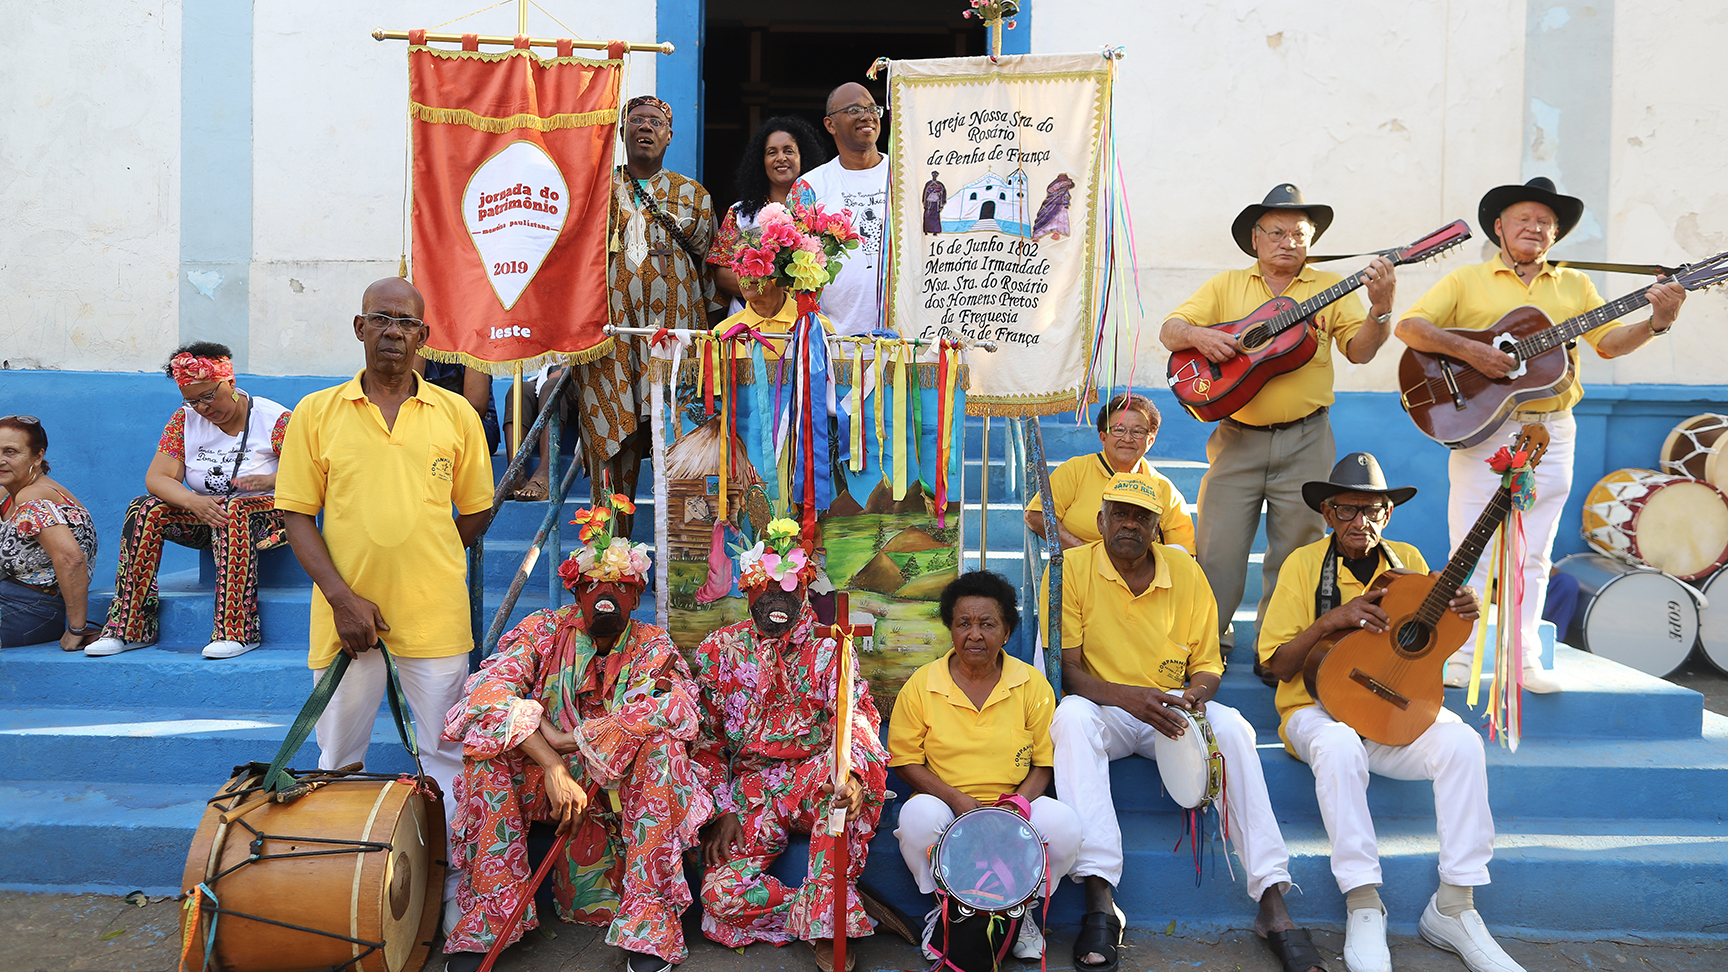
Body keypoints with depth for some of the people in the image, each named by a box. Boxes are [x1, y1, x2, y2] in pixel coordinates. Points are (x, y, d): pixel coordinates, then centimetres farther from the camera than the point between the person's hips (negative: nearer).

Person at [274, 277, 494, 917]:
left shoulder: (456, 414, 4)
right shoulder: (316, 413, 3)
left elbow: (476, 512, 10)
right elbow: (296, 513, 0)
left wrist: (425, 568, 8)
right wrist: (342, 597, -10)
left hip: (435, 616, 0)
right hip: (346, 614, 1)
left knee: (447, 756, 6)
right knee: (337, 761, 12)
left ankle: (455, 882, 18)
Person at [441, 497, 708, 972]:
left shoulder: (652, 647, -1)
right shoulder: (543, 631, -1)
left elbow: (678, 706, -23)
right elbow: (491, 692, -20)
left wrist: (572, 739, -26)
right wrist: (553, 767, -33)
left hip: (620, 787, 0)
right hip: (539, 777, 1)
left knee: (662, 743, -29)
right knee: (487, 743, -25)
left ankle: (647, 930, -29)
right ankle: (485, 918, -24)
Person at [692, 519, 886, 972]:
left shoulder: (829, 649, 2)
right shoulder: (719, 650, 6)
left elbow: (857, 715, -13)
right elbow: (704, 738, 7)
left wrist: (853, 775, -35)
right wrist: (721, 811, -5)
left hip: (815, 782, -1)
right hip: (750, 791, 1)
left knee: (853, 758, -36)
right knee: (722, 893, -23)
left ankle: (825, 927, -29)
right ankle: (847, 908, -7)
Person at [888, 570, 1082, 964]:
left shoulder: (1032, 684, 0)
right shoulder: (921, 685, -2)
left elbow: (1045, 763, 4)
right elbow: (905, 760, 0)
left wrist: (1016, 802, -16)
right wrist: (957, 799, -16)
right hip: (946, 809, 0)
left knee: (1064, 825, -30)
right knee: (918, 815, -34)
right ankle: (946, 907, -4)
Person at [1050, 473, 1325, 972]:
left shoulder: (1186, 573, 4)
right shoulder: (1072, 569, -5)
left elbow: (1207, 663, 9)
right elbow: (1066, 669, -9)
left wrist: (1197, 693, -16)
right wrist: (1127, 696, -27)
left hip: (1170, 712, 2)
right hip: (1103, 708, -2)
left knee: (1231, 725, -28)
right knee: (1071, 715, -36)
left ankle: (1273, 906, -27)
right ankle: (1099, 901, -39)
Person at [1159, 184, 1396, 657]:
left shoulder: (1329, 288, 9)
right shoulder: (1226, 286, 10)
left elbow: (1360, 351, -1)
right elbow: (1169, 330, 4)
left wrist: (1381, 307, -19)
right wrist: (1198, 335, -18)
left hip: (1306, 442, 0)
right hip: (1237, 439, 0)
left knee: (1296, 553, 5)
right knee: (1218, 548, 0)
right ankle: (1208, 640, 18)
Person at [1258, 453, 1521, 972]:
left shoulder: (1408, 560, 10)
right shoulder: (1305, 564, -1)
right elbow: (1277, 665, -4)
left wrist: (1459, 614, -7)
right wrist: (1330, 621, -20)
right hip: (1318, 706, -3)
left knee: (1461, 742, -26)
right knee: (1339, 746, -37)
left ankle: (1454, 907, -17)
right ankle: (1363, 906, -27)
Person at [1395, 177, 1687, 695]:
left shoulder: (1575, 285, 16)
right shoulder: (1467, 280, 5)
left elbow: (1610, 342, 9)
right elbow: (1409, 326, -6)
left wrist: (1656, 323, -10)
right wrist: (1468, 350, -18)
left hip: (1551, 433, 3)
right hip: (1481, 430, -3)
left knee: (1533, 555, 7)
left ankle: (1523, 658, 14)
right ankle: (1459, 657, 7)